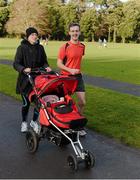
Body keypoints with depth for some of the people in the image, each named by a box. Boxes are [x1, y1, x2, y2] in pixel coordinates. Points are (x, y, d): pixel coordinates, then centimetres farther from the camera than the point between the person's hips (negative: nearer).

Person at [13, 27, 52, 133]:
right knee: (26, 102, 3)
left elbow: (44, 62, 13)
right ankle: (24, 122, 28)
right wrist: (24, 69, -28)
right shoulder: (22, 48, -5)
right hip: (25, 80, -3)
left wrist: (47, 67, -9)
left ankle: (34, 121, 27)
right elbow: (16, 64, -9)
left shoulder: (40, 48, 6)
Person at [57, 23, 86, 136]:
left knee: (82, 102, 1)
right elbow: (59, 64, -12)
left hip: (78, 76, 5)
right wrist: (70, 70, -23)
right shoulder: (65, 47, -13)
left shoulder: (82, 46, 4)